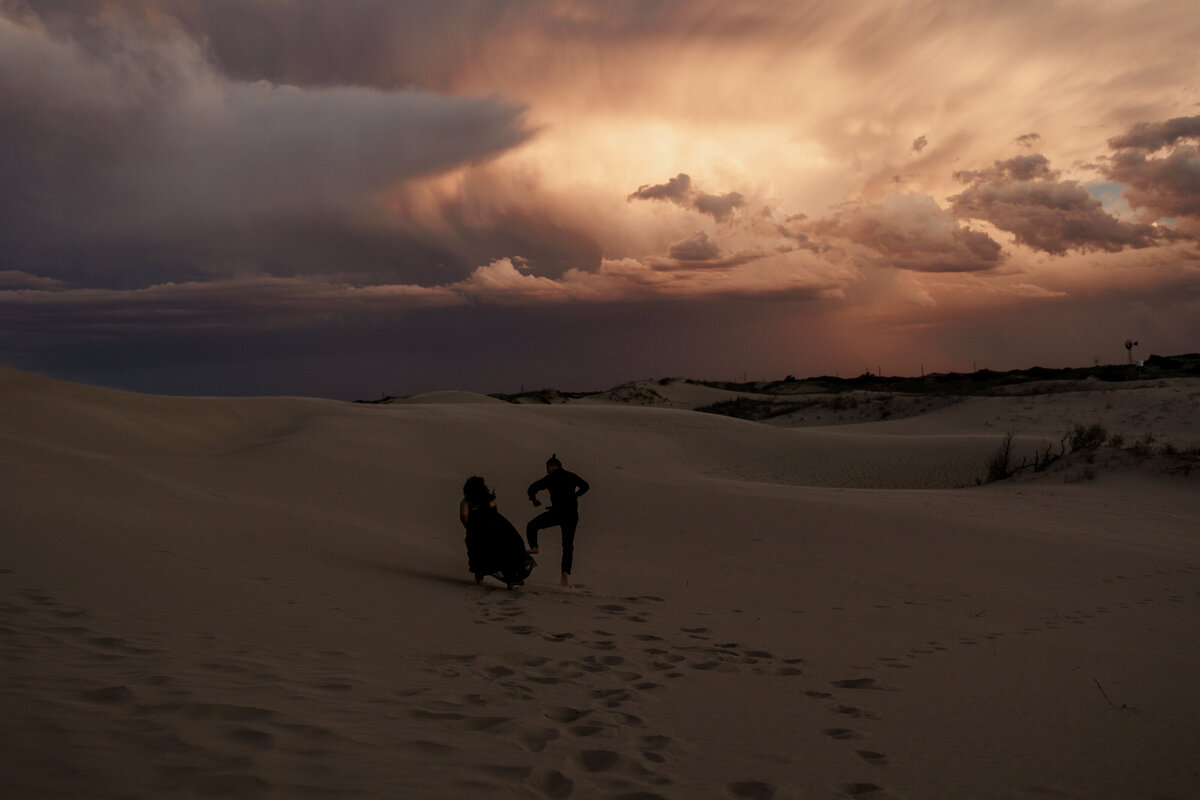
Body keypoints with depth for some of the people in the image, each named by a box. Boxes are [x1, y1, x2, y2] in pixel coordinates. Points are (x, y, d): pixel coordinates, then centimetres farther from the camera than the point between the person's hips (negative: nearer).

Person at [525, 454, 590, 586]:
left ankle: (534, 547, -4)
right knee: (568, 545, 10)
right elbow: (585, 486, 30)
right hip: (572, 515, 4)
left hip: (557, 512, -4)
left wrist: (533, 499, 12)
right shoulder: (571, 476, 14)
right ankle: (566, 573, -2)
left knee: (531, 526, 16)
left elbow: (533, 487, -7)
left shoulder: (550, 478, 1)